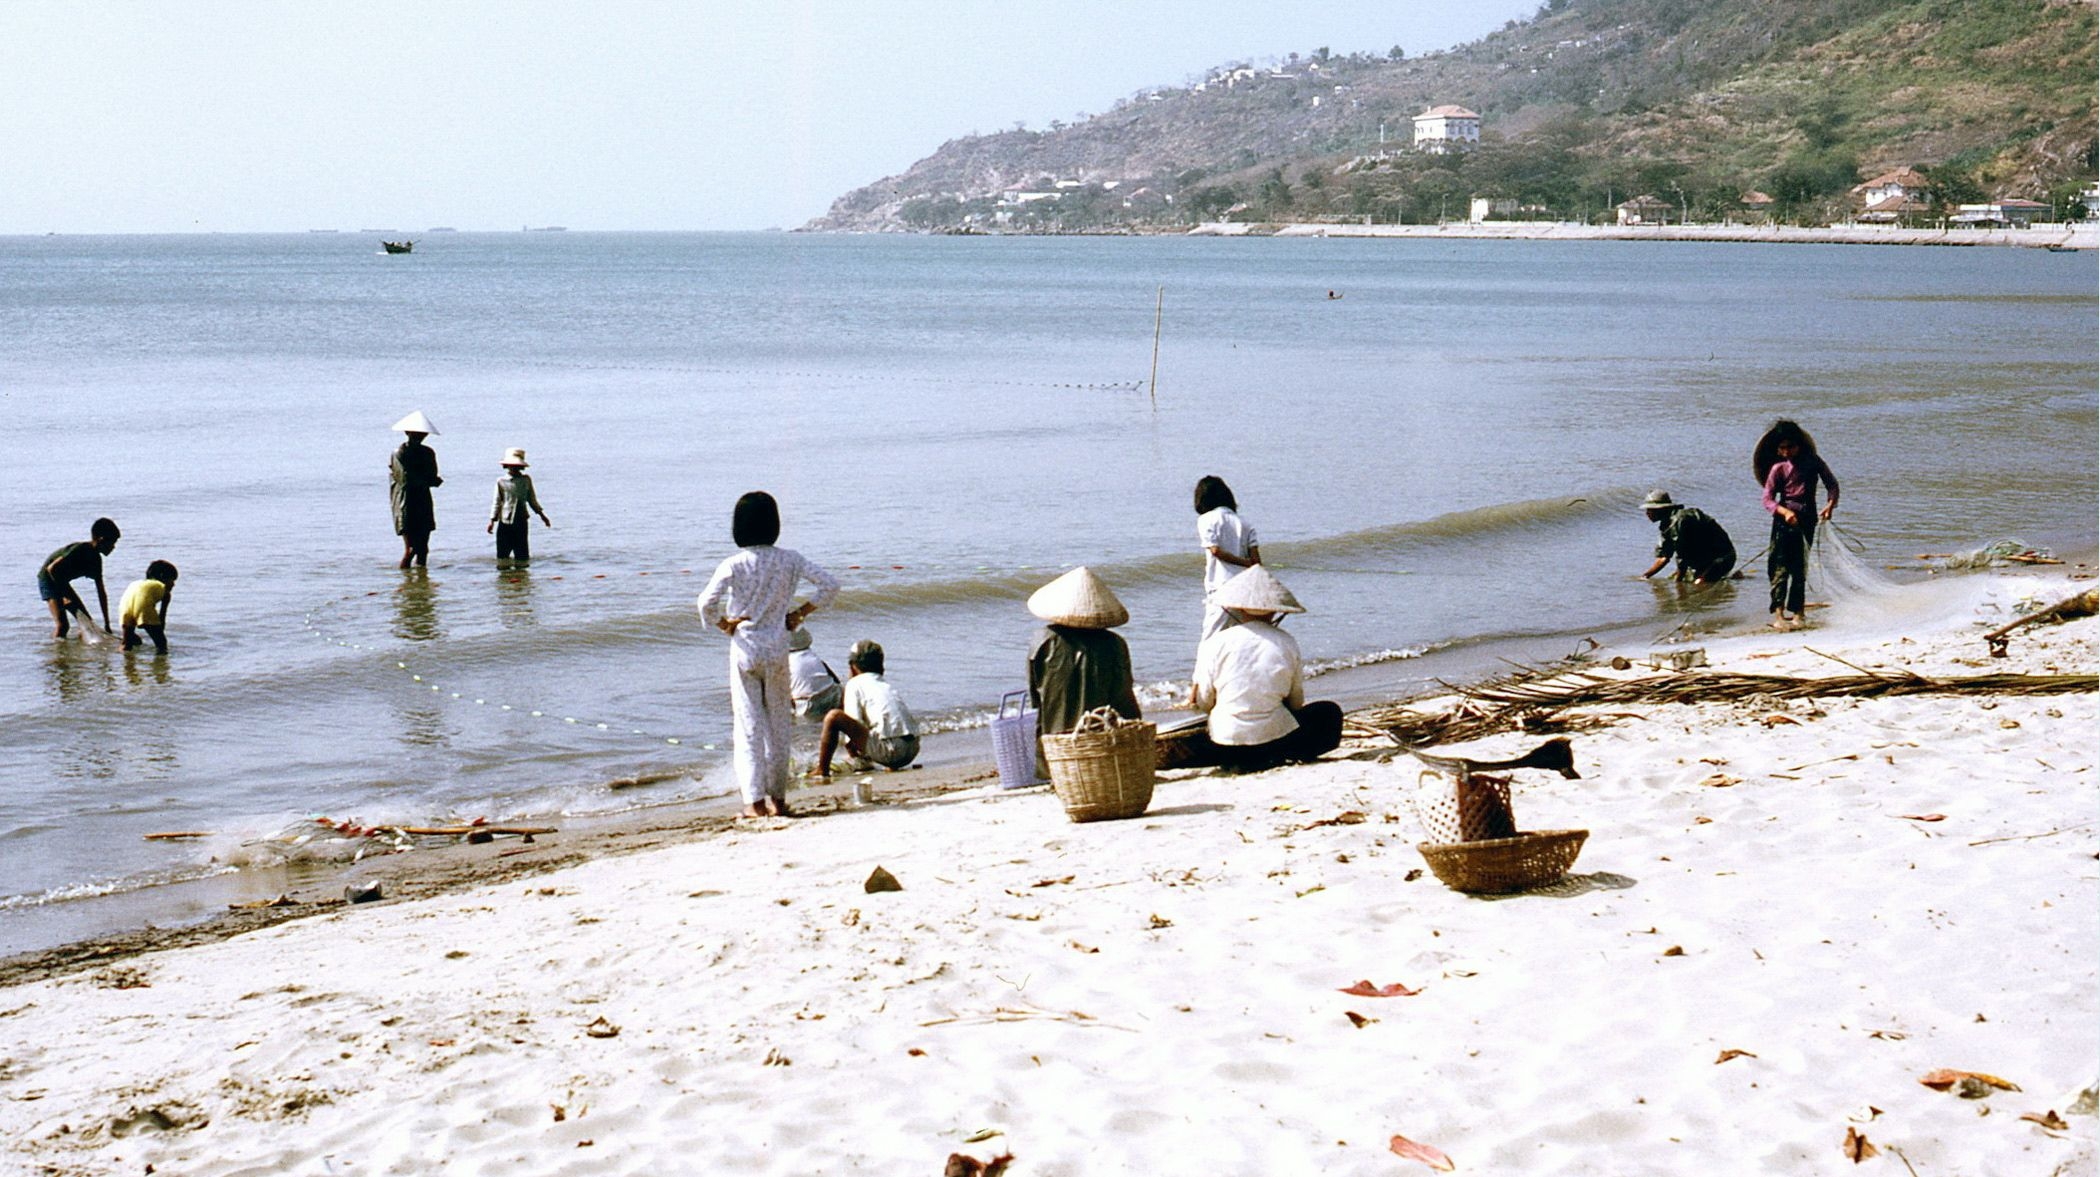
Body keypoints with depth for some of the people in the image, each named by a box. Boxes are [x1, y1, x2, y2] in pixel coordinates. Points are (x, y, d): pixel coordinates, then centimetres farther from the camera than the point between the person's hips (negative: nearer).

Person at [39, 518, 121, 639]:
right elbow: (52, 568, -31)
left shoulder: (95, 559, 0)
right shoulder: (80, 550, -26)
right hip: (48, 579, -9)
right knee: (62, 625, -20)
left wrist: (107, 625, 3)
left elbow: (101, 593, 4)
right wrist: (69, 597, -26)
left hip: (62, 582, 9)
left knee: (87, 621, 7)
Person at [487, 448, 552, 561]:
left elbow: (532, 499, 16)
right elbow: (497, 502, 3)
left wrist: (541, 514, 16)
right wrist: (492, 520, -3)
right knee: (502, 552, -1)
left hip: (522, 521, 2)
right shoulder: (501, 481, -1)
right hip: (505, 522, -2)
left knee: (522, 553, 5)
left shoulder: (526, 479, 6)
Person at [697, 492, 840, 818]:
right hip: (778, 648, 2)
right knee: (778, 723, 12)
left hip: (745, 648, -2)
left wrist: (725, 625, -2)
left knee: (749, 724, 3)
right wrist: (800, 613, 5)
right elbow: (829, 585, -1)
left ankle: (755, 800, 0)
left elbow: (707, 603, -19)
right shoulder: (789, 560, -1)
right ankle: (778, 797, 16)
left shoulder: (734, 565, -9)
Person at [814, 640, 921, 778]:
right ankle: (893, 766, 19)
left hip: (889, 750, -7)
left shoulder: (855, 683, 7)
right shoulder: (886, 684, 27)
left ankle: (822, 771, 2)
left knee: (833, 717, -3)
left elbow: (854, 723, -2)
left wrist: (848, 741, 14)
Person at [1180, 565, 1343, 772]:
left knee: (1184, 742, 33)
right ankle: (1277, 756, 5)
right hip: (1276, 737, 0)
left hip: (1225, 742, 0)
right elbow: (1296, 702, 10)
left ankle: (1235, 762, 8)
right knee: (1330, 714, 24)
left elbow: (1203, 704, 2)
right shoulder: (1287, 643, 1)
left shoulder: (1214, 644, -3)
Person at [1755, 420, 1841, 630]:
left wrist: (1831, 503, -13)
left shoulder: (1813, 462, 5)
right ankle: (1778, 614, -18)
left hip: (1807, 520, 3)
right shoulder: (1778, 468, -3)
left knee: (1800, 568, 7)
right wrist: (1785, 512, -26)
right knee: (1781, 567, -11)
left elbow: (1832, 483, 7)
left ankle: (1796, 614, 12)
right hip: (1784, 520, -3)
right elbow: (1768, 499, -8)